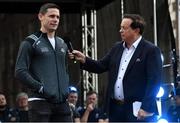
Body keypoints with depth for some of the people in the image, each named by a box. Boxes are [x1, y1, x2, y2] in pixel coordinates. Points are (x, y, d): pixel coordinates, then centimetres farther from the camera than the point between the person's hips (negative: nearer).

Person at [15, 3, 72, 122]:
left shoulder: (62, 44, 19)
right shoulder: (30, 43, -1)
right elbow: (20, 72, -9)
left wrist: (66, 89, 11)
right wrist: (41, 88, -15)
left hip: (61, 102, 6)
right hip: (40, 102, -6)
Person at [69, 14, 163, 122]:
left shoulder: (151, 50, -7)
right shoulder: (117, 48, 15)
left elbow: (154, 81, -13)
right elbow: (100, 66, 16)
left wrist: (146, 108, -19)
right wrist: (84, 59, -2)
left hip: (136, 110, -7)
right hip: (115, 108, 7)